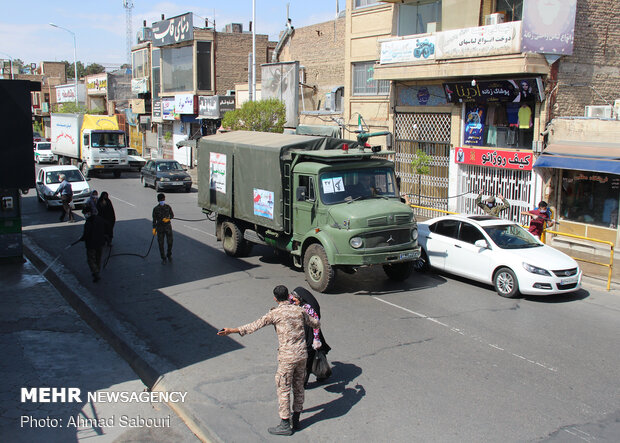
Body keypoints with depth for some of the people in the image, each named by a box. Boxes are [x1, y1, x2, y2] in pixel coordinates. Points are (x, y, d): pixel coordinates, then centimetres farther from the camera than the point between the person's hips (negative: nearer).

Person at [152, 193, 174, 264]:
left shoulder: (168, 207, -2)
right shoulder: (155, 209, -6)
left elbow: (172, 215, 5)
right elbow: (154, 219, -1)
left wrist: (168, 218, -16)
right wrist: (154, 229, -3)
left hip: (168, 227, 1)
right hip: (160, 228, -1)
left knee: (170, 242, 3)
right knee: (161, 243, 2)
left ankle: (169, 255, 29)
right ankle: (163, 258, 15)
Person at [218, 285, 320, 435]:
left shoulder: (275, 313, -11)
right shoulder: (299, 310, 4)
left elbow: (255, 325, -17)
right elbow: (316, 324, 17)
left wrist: (232, 330, -17)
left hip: (287, 357, -6)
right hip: (302, 354, 6)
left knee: (283, 389, 5)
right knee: (298, 386, 17)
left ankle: (285, 425, 11)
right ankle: (296, 420, 28)